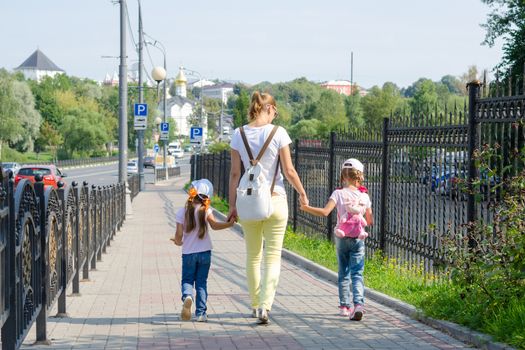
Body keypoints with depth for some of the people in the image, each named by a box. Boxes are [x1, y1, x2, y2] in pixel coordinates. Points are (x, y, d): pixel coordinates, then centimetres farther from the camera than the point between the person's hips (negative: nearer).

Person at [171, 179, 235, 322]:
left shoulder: (182, 211, -6)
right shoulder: (206, 210, -7)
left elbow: (179, 234, -8)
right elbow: (214, 225, -22)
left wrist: (178, 241, 13)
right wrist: (229, 224, -13)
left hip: (188, 253, 0)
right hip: (204, 252, 0)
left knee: (187, 280, 12)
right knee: (201, 282, 9)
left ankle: (187, 296, -21)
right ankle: (201, 313, 6)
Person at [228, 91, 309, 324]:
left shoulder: (239, 134, -1)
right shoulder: (278, 133, -8)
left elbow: (235, 173, 0)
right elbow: (289, 170, -6)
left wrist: (232, 205, 6)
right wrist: (302, 193, 9)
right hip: (275, 200, -2)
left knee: (253, 256, 15)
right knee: (273, 257, 1)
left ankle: (256, 305, 23)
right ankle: (265, 306, -12)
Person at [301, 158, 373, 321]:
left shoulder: (339, 193, -7)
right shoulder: (364, 196, 0)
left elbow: (325, 212, -19)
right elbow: (370, 221, 7)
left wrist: (306, 208, -13)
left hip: (342, 237, 0)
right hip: (358, 238, 0)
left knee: (343, 273, 14)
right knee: (357, 274, -2)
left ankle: (344, 305, 18)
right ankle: (358, 303, -20)